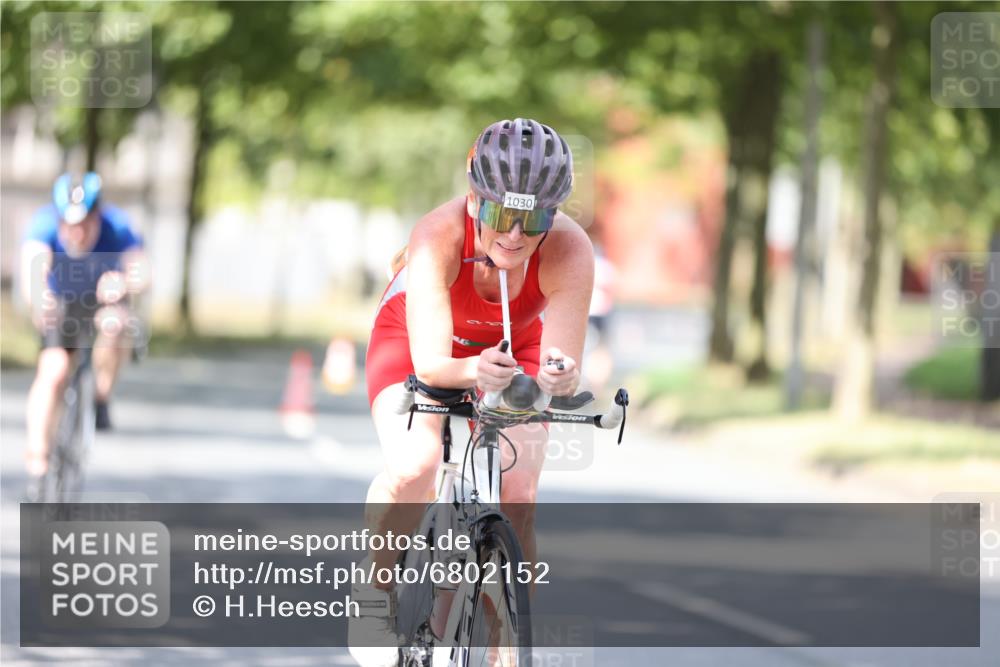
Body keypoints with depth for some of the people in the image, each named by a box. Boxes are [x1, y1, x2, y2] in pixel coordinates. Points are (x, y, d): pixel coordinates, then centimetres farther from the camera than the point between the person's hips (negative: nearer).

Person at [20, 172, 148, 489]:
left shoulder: (117, 227, -31)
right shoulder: (45, 225, -31)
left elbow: (140, 271, -46)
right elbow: (33, 266, -49)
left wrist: (124, 282, -69)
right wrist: (37, 299, -70)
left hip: (102, 300, 0)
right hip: (61, 305, 0)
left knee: (114, 323, -34)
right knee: (53, 371, -19)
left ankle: (101, 398, -11)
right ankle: (36, 460, -10)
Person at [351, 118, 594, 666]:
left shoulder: (569, 252, -34)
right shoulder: (438, 237, -38)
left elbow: (564, 369, -36)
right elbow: (430, 363, -42)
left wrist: (559, 378, -59)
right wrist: (473, 372, -63)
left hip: (513, 349, 2)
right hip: (418, 345, -2)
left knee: (517, 502, -15)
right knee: (413, 466, -28)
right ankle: (374, 592, -3)